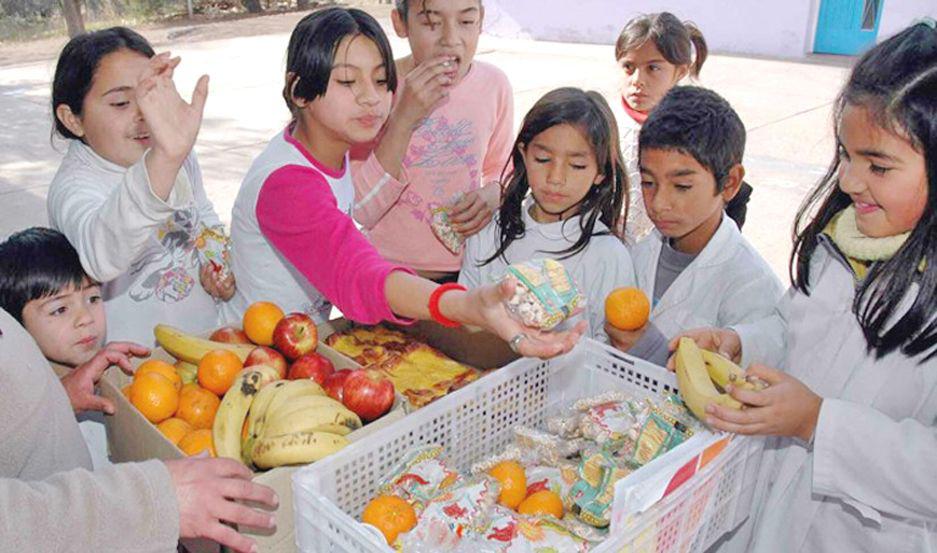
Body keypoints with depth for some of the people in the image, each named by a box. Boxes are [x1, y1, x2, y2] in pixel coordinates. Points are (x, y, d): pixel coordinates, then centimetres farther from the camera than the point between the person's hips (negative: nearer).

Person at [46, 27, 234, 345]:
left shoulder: (177, 156, 2)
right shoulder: (73, 187, -19)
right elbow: (101, 257, -42)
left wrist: (219, 261, 0)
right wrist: (164, 162, -57)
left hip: (208, 332, 6)